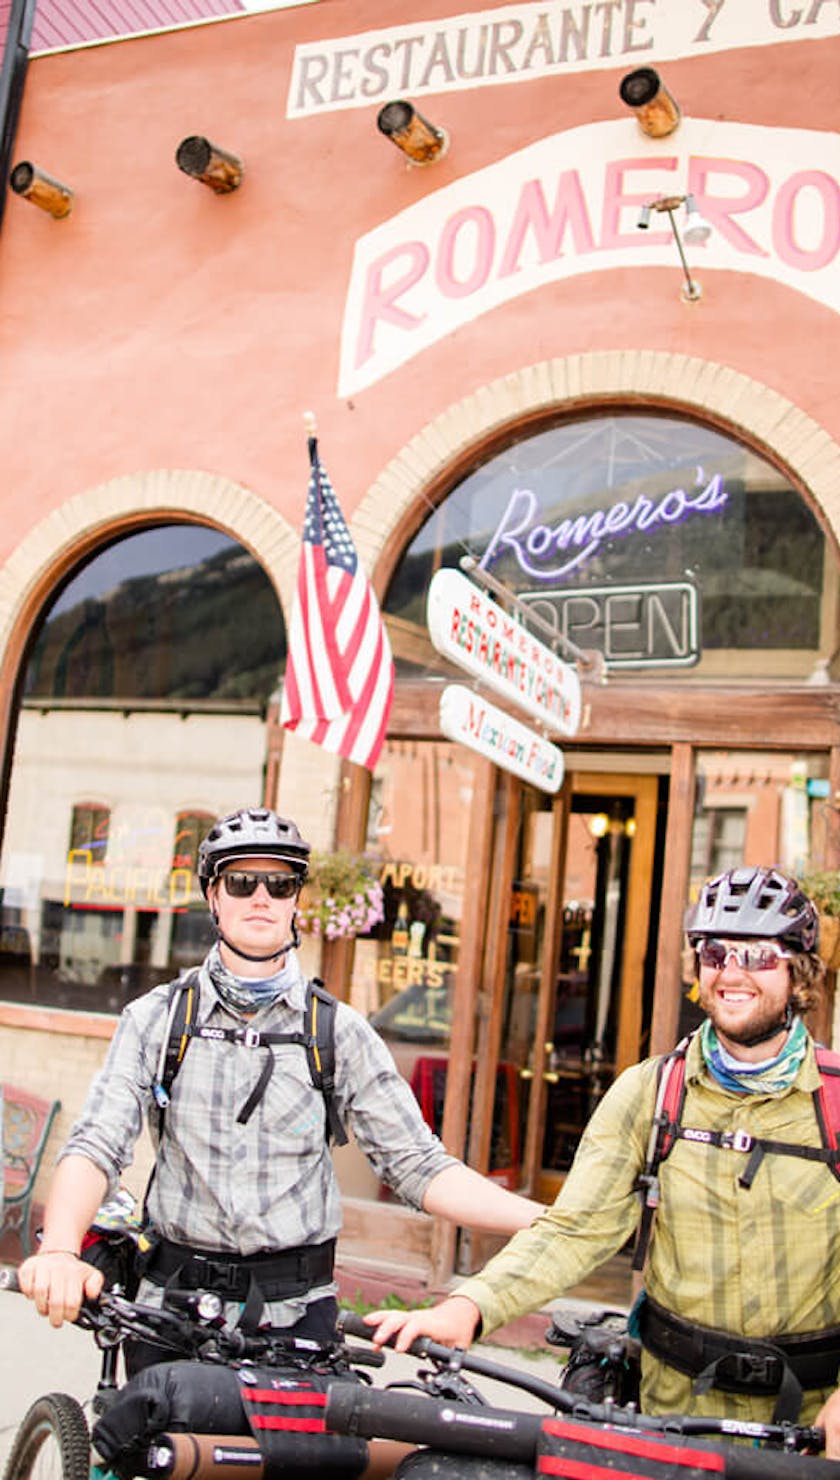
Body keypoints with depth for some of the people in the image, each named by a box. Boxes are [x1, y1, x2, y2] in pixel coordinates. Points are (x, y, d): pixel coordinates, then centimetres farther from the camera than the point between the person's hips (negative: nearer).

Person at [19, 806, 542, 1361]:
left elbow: (418, 1164, -2)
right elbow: (96, 1145, -10)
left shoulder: (339, 1030, 0)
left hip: (296, 1311, 0)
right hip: (174, 1306, 1)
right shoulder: (158, 1017, 0)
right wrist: (60, 1249, -30)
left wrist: (546, 1222, -15)